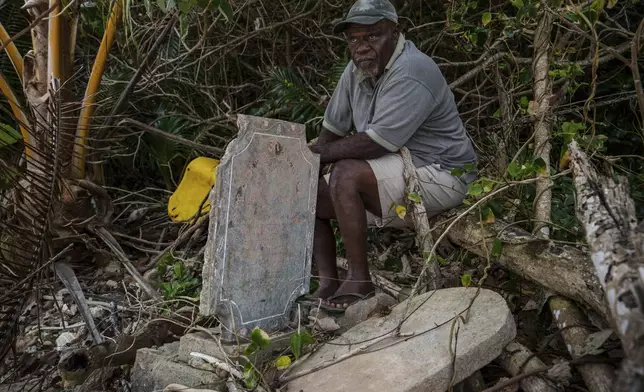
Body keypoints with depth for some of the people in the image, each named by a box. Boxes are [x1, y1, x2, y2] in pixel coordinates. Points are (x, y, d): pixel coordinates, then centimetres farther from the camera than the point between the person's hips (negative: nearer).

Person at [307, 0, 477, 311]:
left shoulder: (411, 73, -23)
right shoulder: (356, 70, 4)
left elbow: (375, 143, -27)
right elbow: (331, 130, 8)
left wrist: (319, 154, -16)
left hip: (439, 177, -9)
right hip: (392, 175, 9)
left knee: (345, 175, -30)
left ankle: (359, 280, -19)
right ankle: (328, 286, -2)